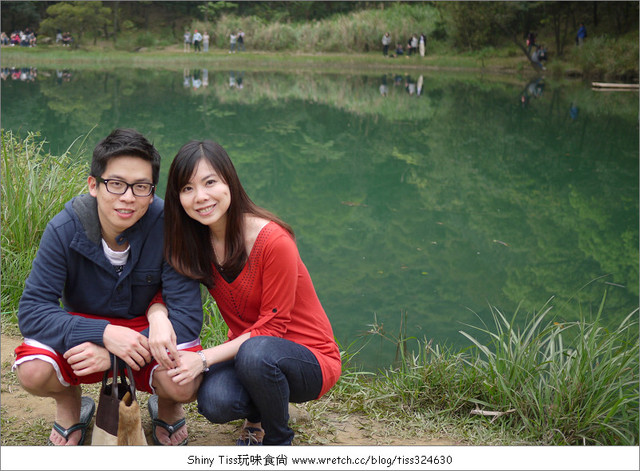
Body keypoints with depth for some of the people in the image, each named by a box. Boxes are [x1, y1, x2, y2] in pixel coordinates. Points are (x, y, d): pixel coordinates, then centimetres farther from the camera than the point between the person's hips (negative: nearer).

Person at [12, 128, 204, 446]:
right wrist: (105, 334, -35)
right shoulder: (65, 229, -19)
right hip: (85, 326, 1)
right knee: (33, 373, -28)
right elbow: (32, 310, -21)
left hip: (149, 329, -1)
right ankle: (70, 405, 10)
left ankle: (166, 408, 10)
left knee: (183, 386, -31)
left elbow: (187, 316, -23)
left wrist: (113, 356, -32)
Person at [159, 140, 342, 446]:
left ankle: (279, 441, -7)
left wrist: (205, 359, -27)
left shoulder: (273, 241, -23)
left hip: (310, 359, -4)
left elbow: (272, 326, -19)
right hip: (245, 349, 4)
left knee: (256, 351, -38)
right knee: (215, 402, -29)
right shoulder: (195, 243, -4)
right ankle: (257, 417, 9)